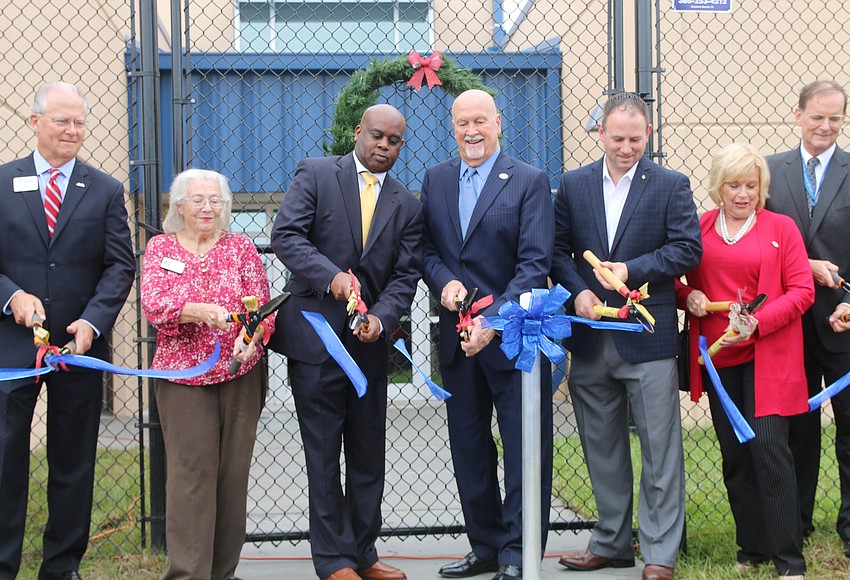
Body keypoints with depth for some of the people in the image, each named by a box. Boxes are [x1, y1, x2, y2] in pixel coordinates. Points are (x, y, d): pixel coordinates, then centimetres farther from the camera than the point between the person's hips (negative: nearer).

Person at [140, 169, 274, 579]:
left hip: (240, 373, 2)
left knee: (233, 469, 3)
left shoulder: (241, 247, 10)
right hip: (182, 373, -1)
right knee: (191, 470, -9)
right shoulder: (160, 247, 8)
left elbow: (263, 305, 3)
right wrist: (198, 311, -25)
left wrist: (252, 334, -18)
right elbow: (153, 304, -7)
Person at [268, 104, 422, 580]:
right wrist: (331, 275, -25)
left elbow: (406, 276, 4)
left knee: (369, 452, 10)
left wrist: (381, 317, -15)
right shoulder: (315, 174, 1)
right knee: (323, 453, 1)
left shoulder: (408, 206, 11)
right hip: (315, 335, -4)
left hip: (370, 341, 4)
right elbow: (286, 235, -10)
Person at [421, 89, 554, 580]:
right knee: (469, 448, 13)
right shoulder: (436, 179, 10)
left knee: (525, 449, 0)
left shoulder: (530, 181, -6)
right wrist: (444, 281, -11)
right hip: (458, 336, 5)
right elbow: (428, 247, 11)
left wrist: (494, 321, -22)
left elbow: (535, 264, -13)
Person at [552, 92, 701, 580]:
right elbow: (557, 249, 9)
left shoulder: (672, 185, 1)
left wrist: (631, 270, -16)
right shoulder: (574, 185, 9)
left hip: (648, 336, -3)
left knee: (660, 448, -3)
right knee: (602, 448, 12)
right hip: (591, 337, 4)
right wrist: (578, 290, -8)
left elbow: (688, 248, -7)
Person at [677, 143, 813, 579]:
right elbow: (676, 282, 16)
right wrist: (687, 296, -7)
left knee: (768, 447, -12)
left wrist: (759, 322, -17)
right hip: (718, 358, 4)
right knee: (734, 456, 8)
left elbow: (802, 290, -4)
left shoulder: (781, 228, 1)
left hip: (765, 357, -3)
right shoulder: (699, 228, 8)